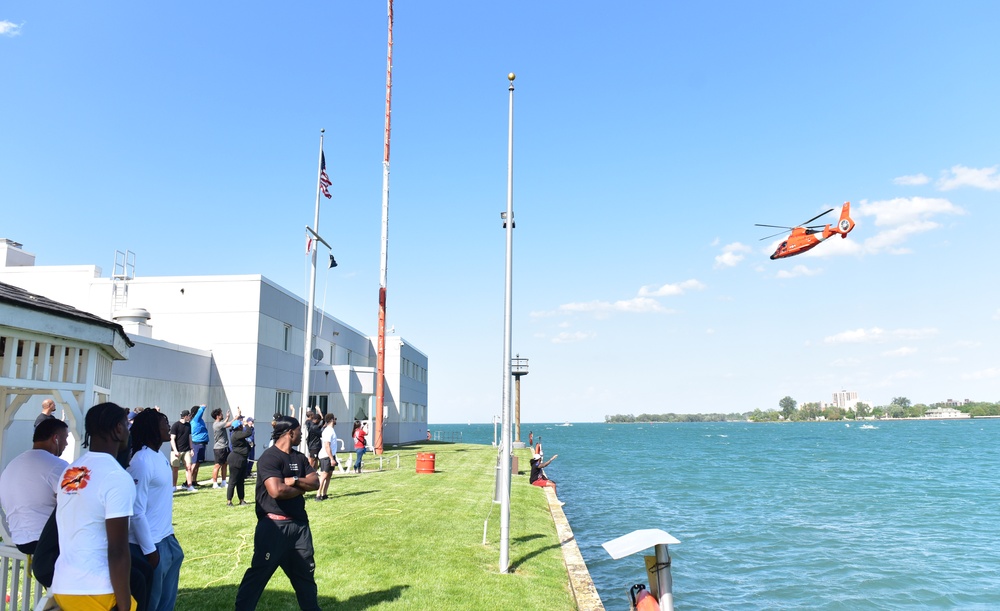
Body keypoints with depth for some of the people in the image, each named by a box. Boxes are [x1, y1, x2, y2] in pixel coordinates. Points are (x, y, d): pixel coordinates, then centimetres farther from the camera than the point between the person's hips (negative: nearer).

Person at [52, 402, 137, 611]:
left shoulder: (69, 472, 7)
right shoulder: (118, 477, -16)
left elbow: (68, 531, 16)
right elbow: (117, 552, -18)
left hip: (61, 587, 8)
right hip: (95, 593, -8)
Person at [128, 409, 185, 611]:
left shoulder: (160, 456, 7)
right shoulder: (142, 461, -20)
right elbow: (137, 512, -21)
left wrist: (168, 534, 15)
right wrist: (149, 550, -18)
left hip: (166, 540, 8)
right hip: (151, 545, -8)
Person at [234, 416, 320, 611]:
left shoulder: (299, 457, 10)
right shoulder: (269, 457, -14)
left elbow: (315, 483, 4)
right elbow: (276, 491, -26)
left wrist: (294, 481, -14)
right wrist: (302, 488, -9)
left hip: (299, 523, 8)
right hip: (274, 525, -8)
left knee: (305, 572, 18)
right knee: (258, 573, 1)